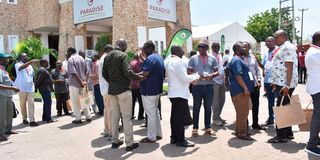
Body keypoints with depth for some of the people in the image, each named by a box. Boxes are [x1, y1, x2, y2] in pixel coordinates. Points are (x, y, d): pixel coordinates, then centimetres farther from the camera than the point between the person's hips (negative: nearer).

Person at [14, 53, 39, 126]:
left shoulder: (30, 66, 16)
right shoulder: (17, 65, -1)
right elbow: (21, 67, -24)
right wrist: (31, 61, -33)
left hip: (30, 87, 4)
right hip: (22, 88, -3)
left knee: (31, 103, -5)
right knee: (23, 104, 6)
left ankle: (32, 120, -7)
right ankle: (24, 118, 22)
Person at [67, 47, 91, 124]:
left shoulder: (70, 59, -10)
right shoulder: (82, 58, 12)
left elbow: (73, 73, -21)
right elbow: (87, 71, 6)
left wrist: (81, 82, -19)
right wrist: (85, 80, -2)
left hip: (74, 83, -6)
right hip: (82, 83, 6)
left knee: (75, 101, 3)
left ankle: (78, 118, 7)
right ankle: (88, 117, 17)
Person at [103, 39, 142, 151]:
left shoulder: (107, 57, 10)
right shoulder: (123, 55, -11)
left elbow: (104, 74, 12)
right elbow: (127, 72, -21)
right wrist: (138, 77, -8)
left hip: (111, 90, 7)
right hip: (123, 89, -7)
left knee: (114, 115, 13)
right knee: (126, 116, -1)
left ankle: (115, 141, 22)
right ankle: (129, 143, 5)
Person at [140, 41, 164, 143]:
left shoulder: (150, 58, -18)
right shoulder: (159, 57, 14)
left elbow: (144, 74, -25)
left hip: (149, 91, -10)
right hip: (157, 89, 10)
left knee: (150, 113, -1)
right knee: (155, 111, 18)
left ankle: (151, 137, 9)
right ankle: (158, 134, 27)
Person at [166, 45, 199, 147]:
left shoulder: (169, 61, 12)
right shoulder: (178, 61, -17)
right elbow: (184, 77, -19)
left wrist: (190, 80, 17)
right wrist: (196, 76, -3)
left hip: (173, 93, 10)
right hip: (180, 94, -10)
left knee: (175, 116, 15)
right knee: (180, 118, -2)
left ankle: (174, 138, 24)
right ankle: (180, 140, 6)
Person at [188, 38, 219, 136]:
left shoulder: (212, 58, 8)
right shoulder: (193, 58, 5)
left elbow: (217, 72, 8)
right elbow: (189, 72, 3)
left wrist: (212, 75, -14)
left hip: (209, 86, 2)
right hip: (197, 86, -1)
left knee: (208, 107, 10)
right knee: (196, 107, 5)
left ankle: (207, 127, 22)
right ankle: (195, 128, 13)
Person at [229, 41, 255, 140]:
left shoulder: (239, 59, 20)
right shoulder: (236, 60, -14)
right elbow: (237, 76, -22)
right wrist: (245, 88, -24)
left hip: (241, 91, 11)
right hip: (240, 91, -11)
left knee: (242, 112, 16)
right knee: (243, 112, -6)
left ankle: (239, 131, 24)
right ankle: (242, 133, 0)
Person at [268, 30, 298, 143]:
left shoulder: (287, 47, -13)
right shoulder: (282, 48, 19)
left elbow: (289, 67, -21)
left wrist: (287, 86, -25)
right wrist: (276, 82, 23)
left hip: (284, 85, -10)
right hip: (280, 84, 10)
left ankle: (281, 136, 4)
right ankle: (288, 133, 25)